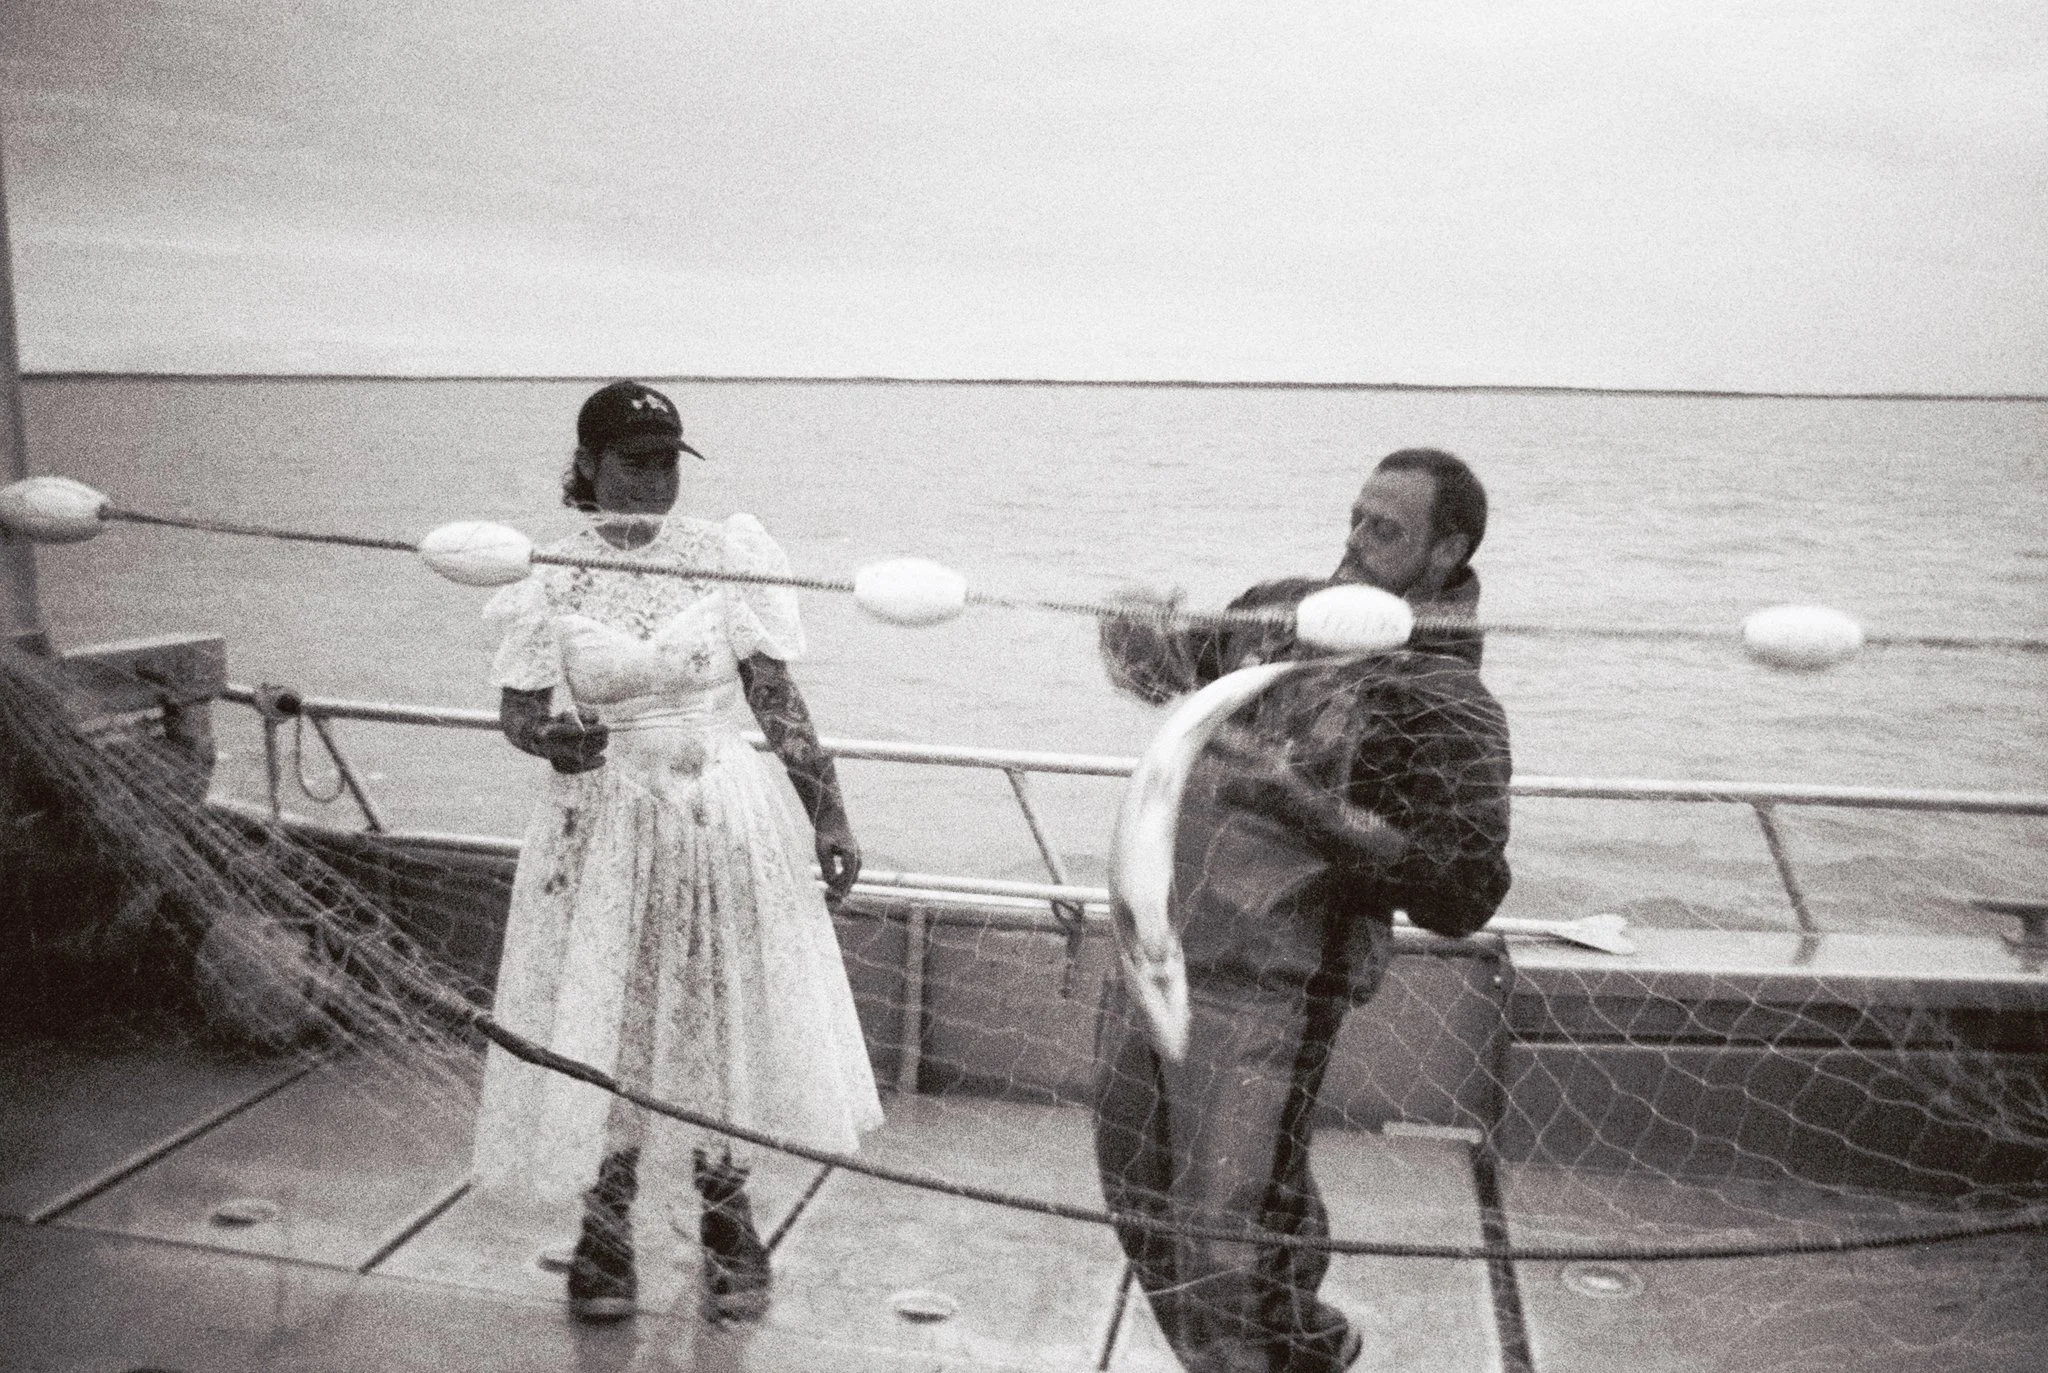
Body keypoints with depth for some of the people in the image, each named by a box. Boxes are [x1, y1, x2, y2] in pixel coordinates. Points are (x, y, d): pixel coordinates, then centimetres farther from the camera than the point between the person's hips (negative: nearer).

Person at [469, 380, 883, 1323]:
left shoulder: (724, 556, -3)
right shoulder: (549, 581, -4)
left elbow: (777, 698, -1)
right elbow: (518, 709, 0)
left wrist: (828, 814, -3)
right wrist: (550, 736, -24)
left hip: (724, 822, 1)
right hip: (604, 830, 0)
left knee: (720, 1024, 8)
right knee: (605, 1031, 5)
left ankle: (726, 1229, 28)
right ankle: (604, 1235, 25)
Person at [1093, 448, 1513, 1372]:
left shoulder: (1450, 706, -11)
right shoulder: (1283, 607, 8)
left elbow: (1463, 894, -18)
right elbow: (1160, 665, 20)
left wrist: (1307, 807, -24)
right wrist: (1142, 635, -5)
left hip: (1264, 998, -7)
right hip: (1148, 957, 7)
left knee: (1224, 1254, -7)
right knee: (1145, 1218, 20)